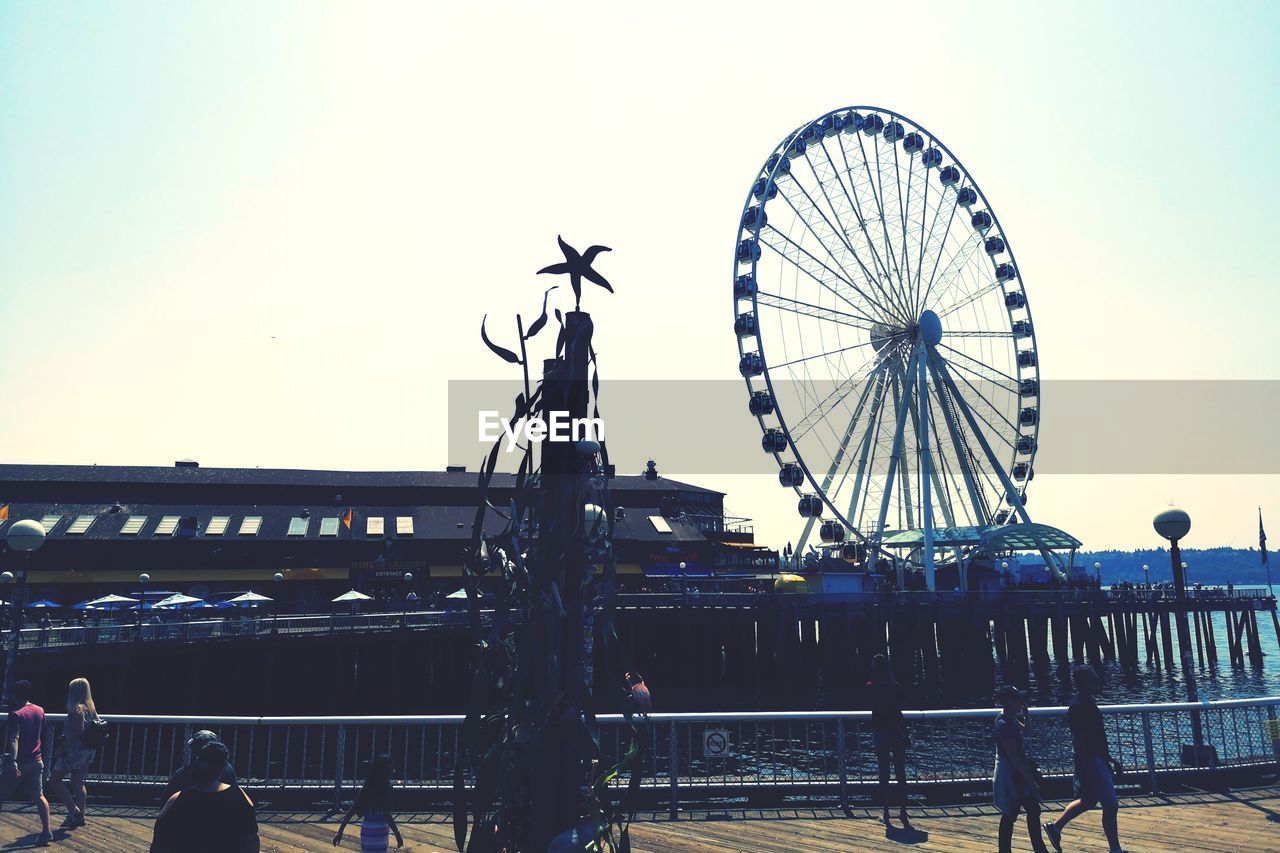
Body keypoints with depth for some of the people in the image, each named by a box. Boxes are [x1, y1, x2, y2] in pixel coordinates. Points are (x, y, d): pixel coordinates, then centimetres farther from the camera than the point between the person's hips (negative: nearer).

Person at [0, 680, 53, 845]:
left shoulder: (16, 714, -15)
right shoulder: (40, 711, 6)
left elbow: (14, 739, -26)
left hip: (19, 763, -6)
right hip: (36, 761, 6)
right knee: (38, 796, 8)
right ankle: (46, 832, 1)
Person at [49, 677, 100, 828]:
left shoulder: (77, 709, -17)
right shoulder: (91, 708, 10)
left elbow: (78, 732, -23)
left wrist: (63, 746, -16)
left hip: (75, 750, -9)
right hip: (88, 751, 9)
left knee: (54, 779, 2)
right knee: (78, 783, 14)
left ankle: (73, 809, -4)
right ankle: (80, 815, 17)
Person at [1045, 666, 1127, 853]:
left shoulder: (1088, 702, 11)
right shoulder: (1077, 706, -20)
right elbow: (1079, 741, -23)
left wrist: (1110, 758, 23)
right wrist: (1086, 770, -25)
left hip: (1099, 759, 10)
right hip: (1091, 762, -10)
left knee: (1087, 802, 19)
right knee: (1111, 806, -3)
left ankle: (1055, 827, 30)